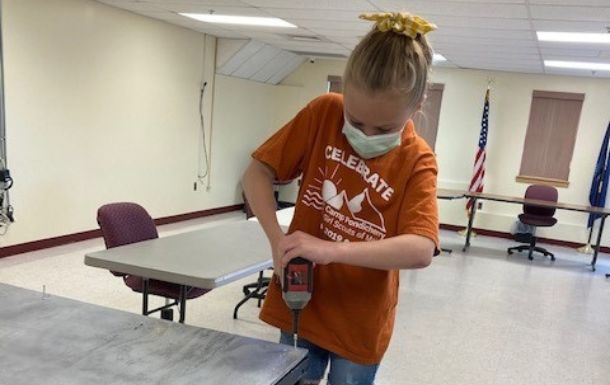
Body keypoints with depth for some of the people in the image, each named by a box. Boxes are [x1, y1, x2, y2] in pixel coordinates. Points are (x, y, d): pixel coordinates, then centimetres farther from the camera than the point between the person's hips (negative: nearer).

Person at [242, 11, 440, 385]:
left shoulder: (418, 163, -14)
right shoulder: (323, 114, -10)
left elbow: (420, 251, -25)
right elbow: (258, 173, -6)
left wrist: (331, 250, -35)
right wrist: (278, 240, -20)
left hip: (360, 323, -1)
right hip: (300, 303, 2)